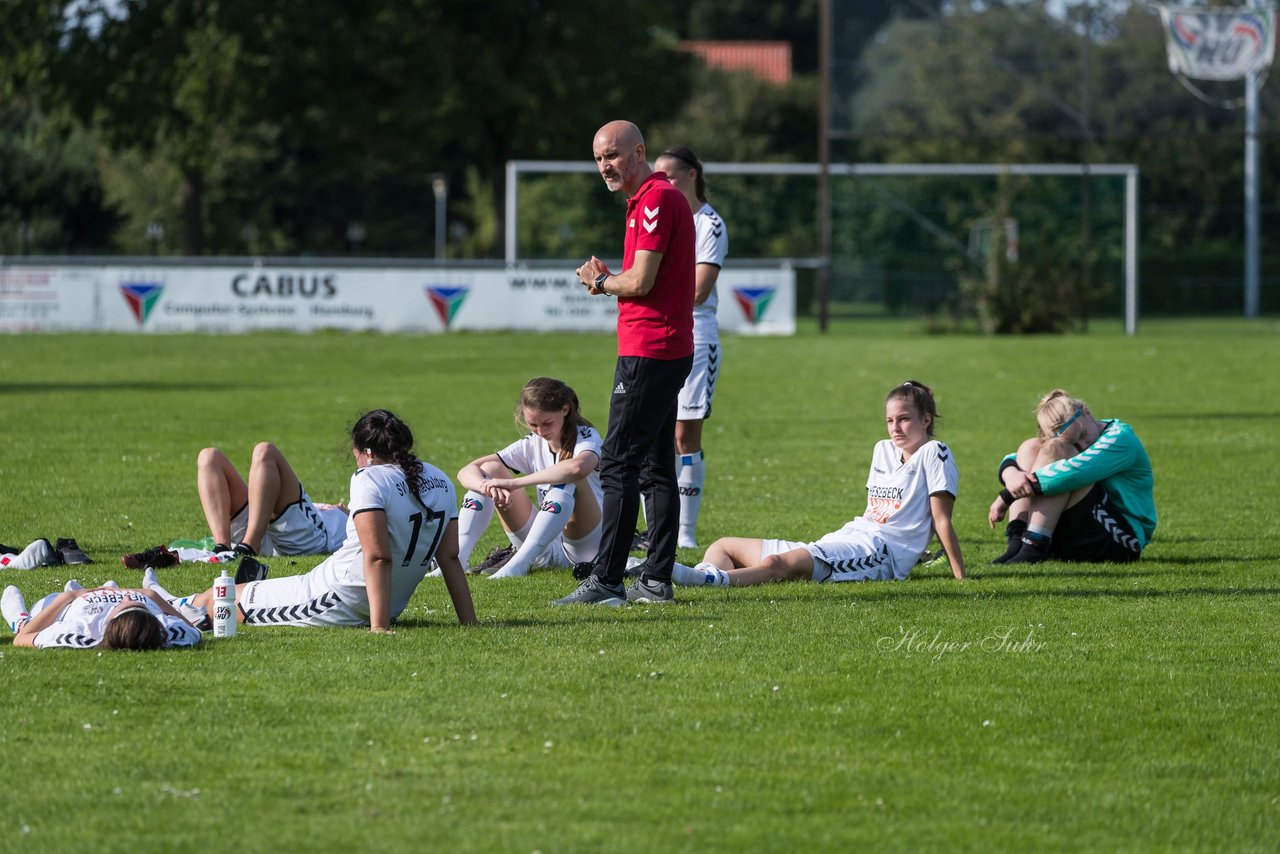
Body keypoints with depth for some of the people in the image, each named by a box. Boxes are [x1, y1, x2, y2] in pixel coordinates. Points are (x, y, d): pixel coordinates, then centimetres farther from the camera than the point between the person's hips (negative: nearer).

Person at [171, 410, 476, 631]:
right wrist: (469, 623, 4)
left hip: (335, 601, -8)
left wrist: (379, 627, -29)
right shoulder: (440, 482, 4)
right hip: (393, 607, 8)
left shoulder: (370, 479, -18)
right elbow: (450, 558, 3)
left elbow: (378, 557, -26)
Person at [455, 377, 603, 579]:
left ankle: (520, 563, -41)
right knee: (490, 469, -6)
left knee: (569, 478, -32)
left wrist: (514, 483, -37)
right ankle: (457, 557, -23)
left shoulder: (585, 437, -11)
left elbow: (577, 468, -39)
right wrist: (488, 486, -28)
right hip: (545, 552, 5)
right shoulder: (531, 445, 4)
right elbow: (466, 472, -3)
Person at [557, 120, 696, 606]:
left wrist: (600, 281, -1)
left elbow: (641, 281, -20)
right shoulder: (655, 198, 18)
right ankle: (657, 580, 12)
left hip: (647, 354, -11)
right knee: (656, 467, 11)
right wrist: (608, 279, 7)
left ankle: (606, 581, -11)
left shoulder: (656, 200, -14)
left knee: (619, 464, -10)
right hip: (667, 349, 11)